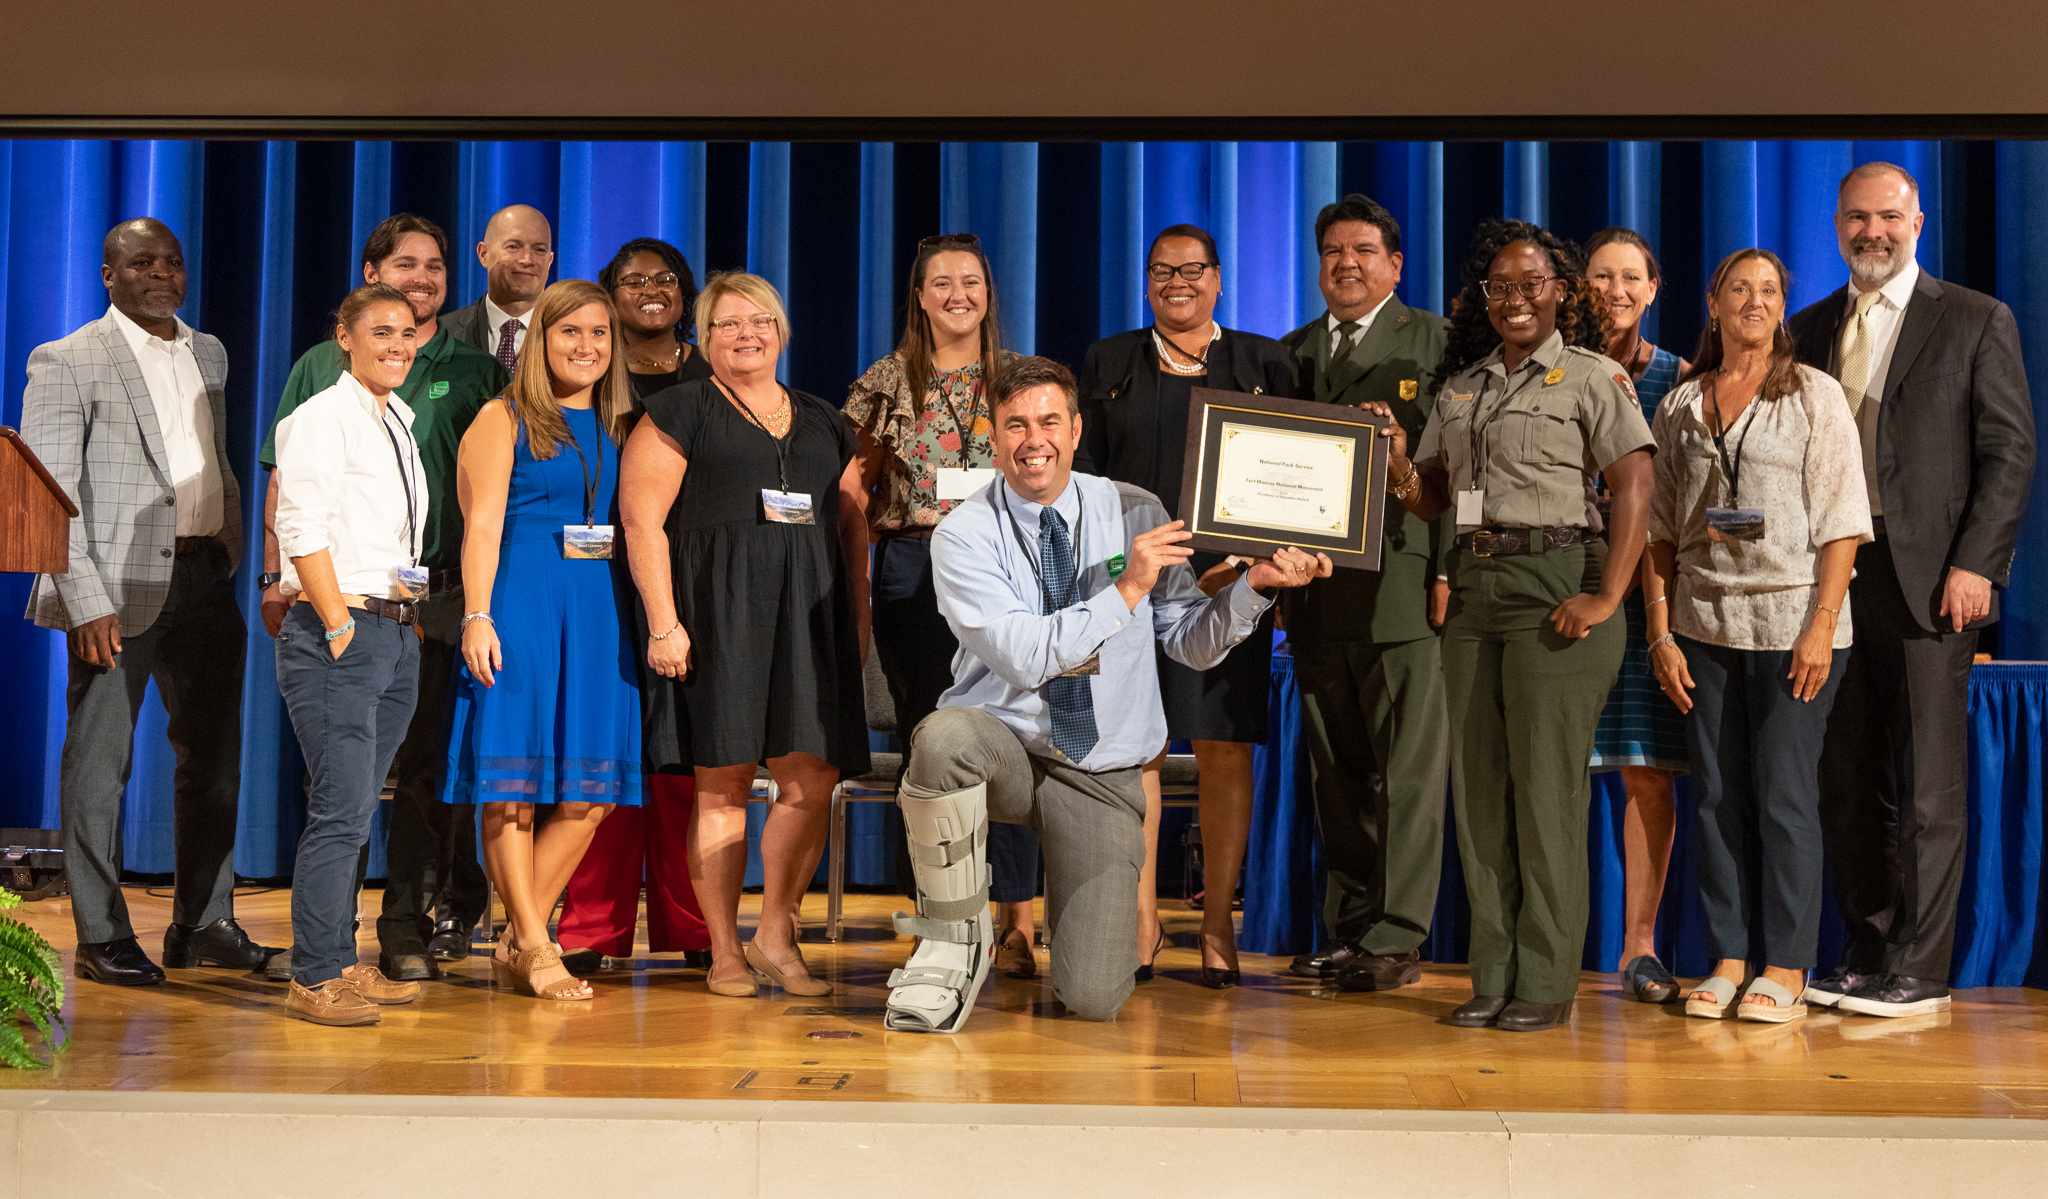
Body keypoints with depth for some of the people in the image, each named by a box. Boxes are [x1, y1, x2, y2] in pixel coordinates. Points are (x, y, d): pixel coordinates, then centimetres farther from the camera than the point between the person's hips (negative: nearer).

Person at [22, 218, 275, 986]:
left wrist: (234, 562, 12)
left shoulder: (208, 353, 15)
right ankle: (101, 938, 12)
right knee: (100, 763, 2)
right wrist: (87, 601, -17)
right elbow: (48, 495, -9)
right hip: (119, 585, -6)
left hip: (203, 579, 6)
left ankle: (203, 925, 22)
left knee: (215, 757, 10)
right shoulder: (68, 362, -4)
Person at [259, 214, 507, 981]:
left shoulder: (475, 372, 9)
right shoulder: (322, 367, 12)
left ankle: (409, 925, 5)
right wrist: (276, 578, 3)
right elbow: (286, 478, 11)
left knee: (425, 762, -2)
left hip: (439, 593, -1)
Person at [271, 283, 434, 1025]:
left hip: (397, 631, 8)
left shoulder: (398, 423, 18)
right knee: (341, 812, -8)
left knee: (356, 811, 12)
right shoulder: (322, 419, -8)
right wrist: (340, 628, -17)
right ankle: (314, 980, 0)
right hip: (336, 634, -8)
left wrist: (407, 616, 14)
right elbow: (302, 531, -15)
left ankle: (342, 965, 20)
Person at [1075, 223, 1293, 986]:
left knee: (1225, 751, -1)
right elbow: (1084, 472, 10)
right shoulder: (1108, 363, 14)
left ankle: (1217, 927, 7)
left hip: (1229, 581, 0)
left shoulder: (1264, 362, 12)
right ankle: (1142, 919, 10)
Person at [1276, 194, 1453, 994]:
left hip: (1402, 589, -5)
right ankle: (1348, 928, 18)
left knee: (1409, 772, -2)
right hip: (1315, 593, 5)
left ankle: (1397, 939, 3)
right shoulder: (1293, 353, 17)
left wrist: (1446, 573, -12)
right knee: (1336, 773, 10)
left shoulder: (1436, 343, 3)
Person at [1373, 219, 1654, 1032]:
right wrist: (1396, 464, -6)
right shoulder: (1460, 385, 17)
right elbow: (1431, 499, 15)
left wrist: (1606, 599, -17)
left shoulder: (1592, 376, 0)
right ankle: (1493, 977, 15)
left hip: (1555, 584, -6)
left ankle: (1547, 984, 5)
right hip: (1474, 590, 6)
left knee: (1547, 789, -4)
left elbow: (1635, 489, -8)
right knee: (1478, 787, 6)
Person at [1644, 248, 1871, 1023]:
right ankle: (1727, 959, 14)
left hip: (1791, 620, -3)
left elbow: (1841, 523, -4)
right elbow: (1660, 530, 10)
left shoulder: (1815, 396, 2)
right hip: (1704, 622, 3)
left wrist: (1821, 627, -13)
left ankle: (1785, 968, 7)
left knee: (1785, 796, -1)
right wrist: (1660, 634, 3)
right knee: (1717, 797, 5)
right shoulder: (1680, 406, 11)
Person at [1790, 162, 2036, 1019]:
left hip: (1930, 579, -4)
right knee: (1846, 780, 8)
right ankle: (1866, 953, 19)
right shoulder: (1808, 330, 15)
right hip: (1832, 576, 4)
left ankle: (1919, 969, 5)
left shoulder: (1977, 321, 3)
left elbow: (2010, 451, -2)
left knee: (1928, 786, -1)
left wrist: (1974, 564, -11)